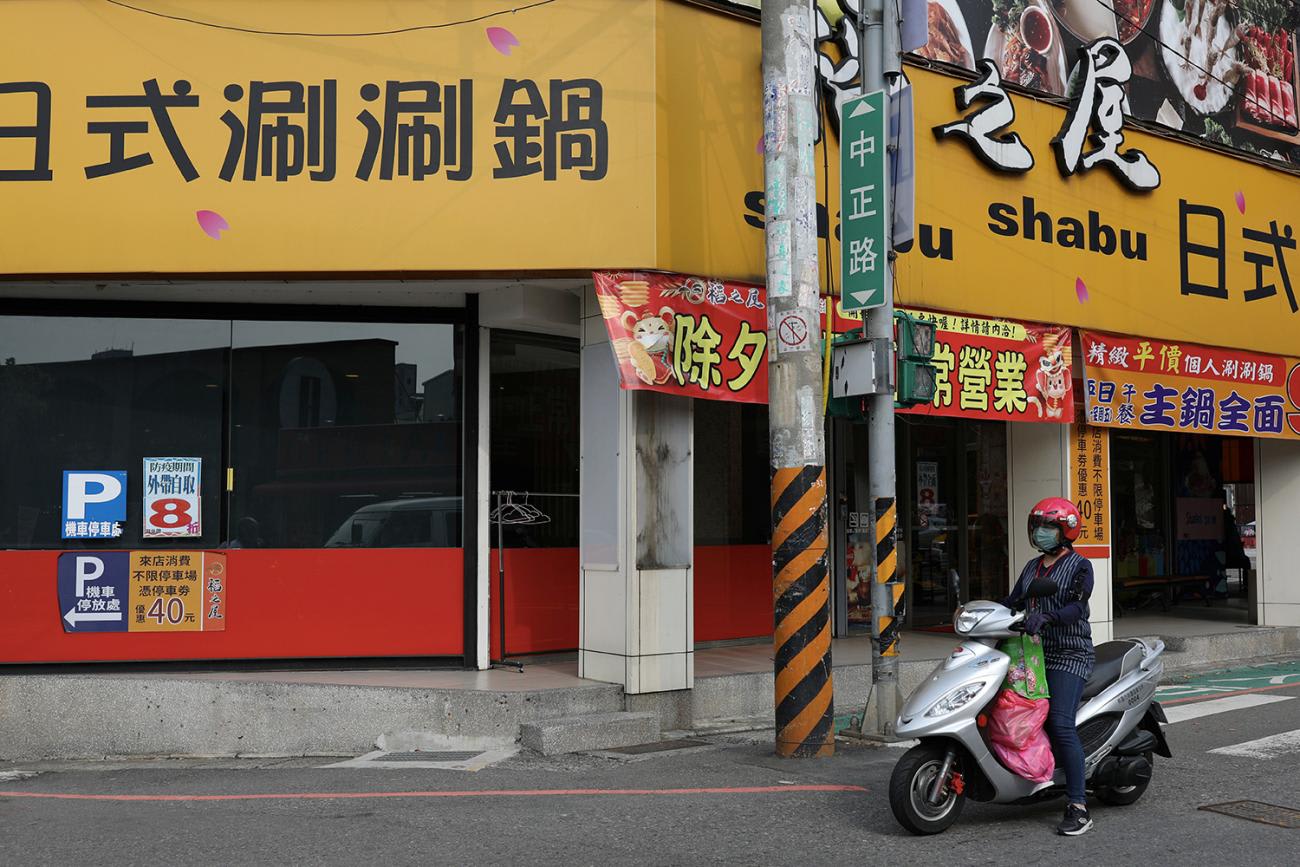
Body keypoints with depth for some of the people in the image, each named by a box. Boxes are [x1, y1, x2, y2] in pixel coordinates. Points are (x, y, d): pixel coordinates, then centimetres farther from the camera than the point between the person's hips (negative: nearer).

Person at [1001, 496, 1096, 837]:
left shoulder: (1079, 566, -1)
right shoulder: (1032, 567, 20)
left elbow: (1076, 607, -17)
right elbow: (1013, 601, 14)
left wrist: (1045, 617, -33)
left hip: (1069, 654, -8)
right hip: (1035, 653, 8)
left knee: (1060, 722, -19)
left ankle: (1079, 808, -19)